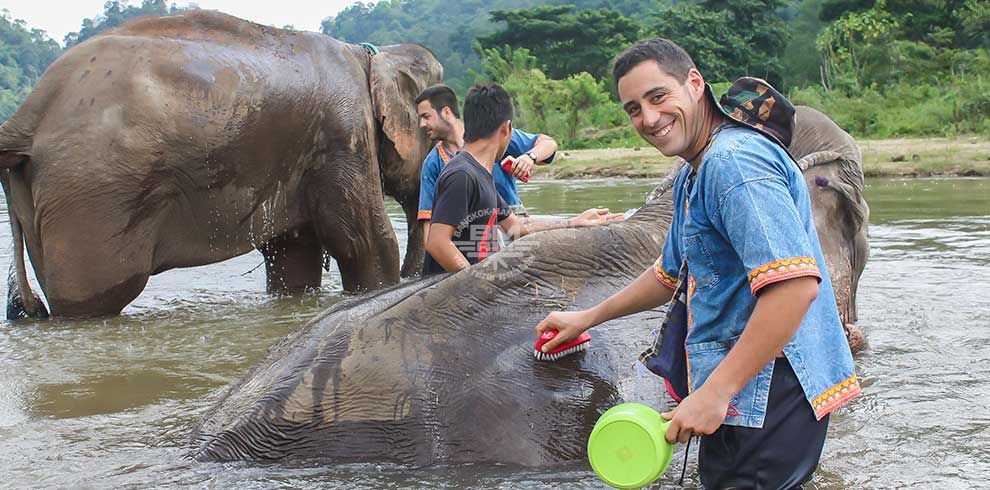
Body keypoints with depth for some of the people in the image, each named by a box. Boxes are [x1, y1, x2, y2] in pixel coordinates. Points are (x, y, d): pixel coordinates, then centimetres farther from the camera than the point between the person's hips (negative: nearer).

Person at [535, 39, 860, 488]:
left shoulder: (734, 160, -18)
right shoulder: (692, 176, 18)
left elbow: (795, 284, -28)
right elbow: (672, 273, 34)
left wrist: (714, 392, -27)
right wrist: (587, 319, 37)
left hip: (765, 395, -10)